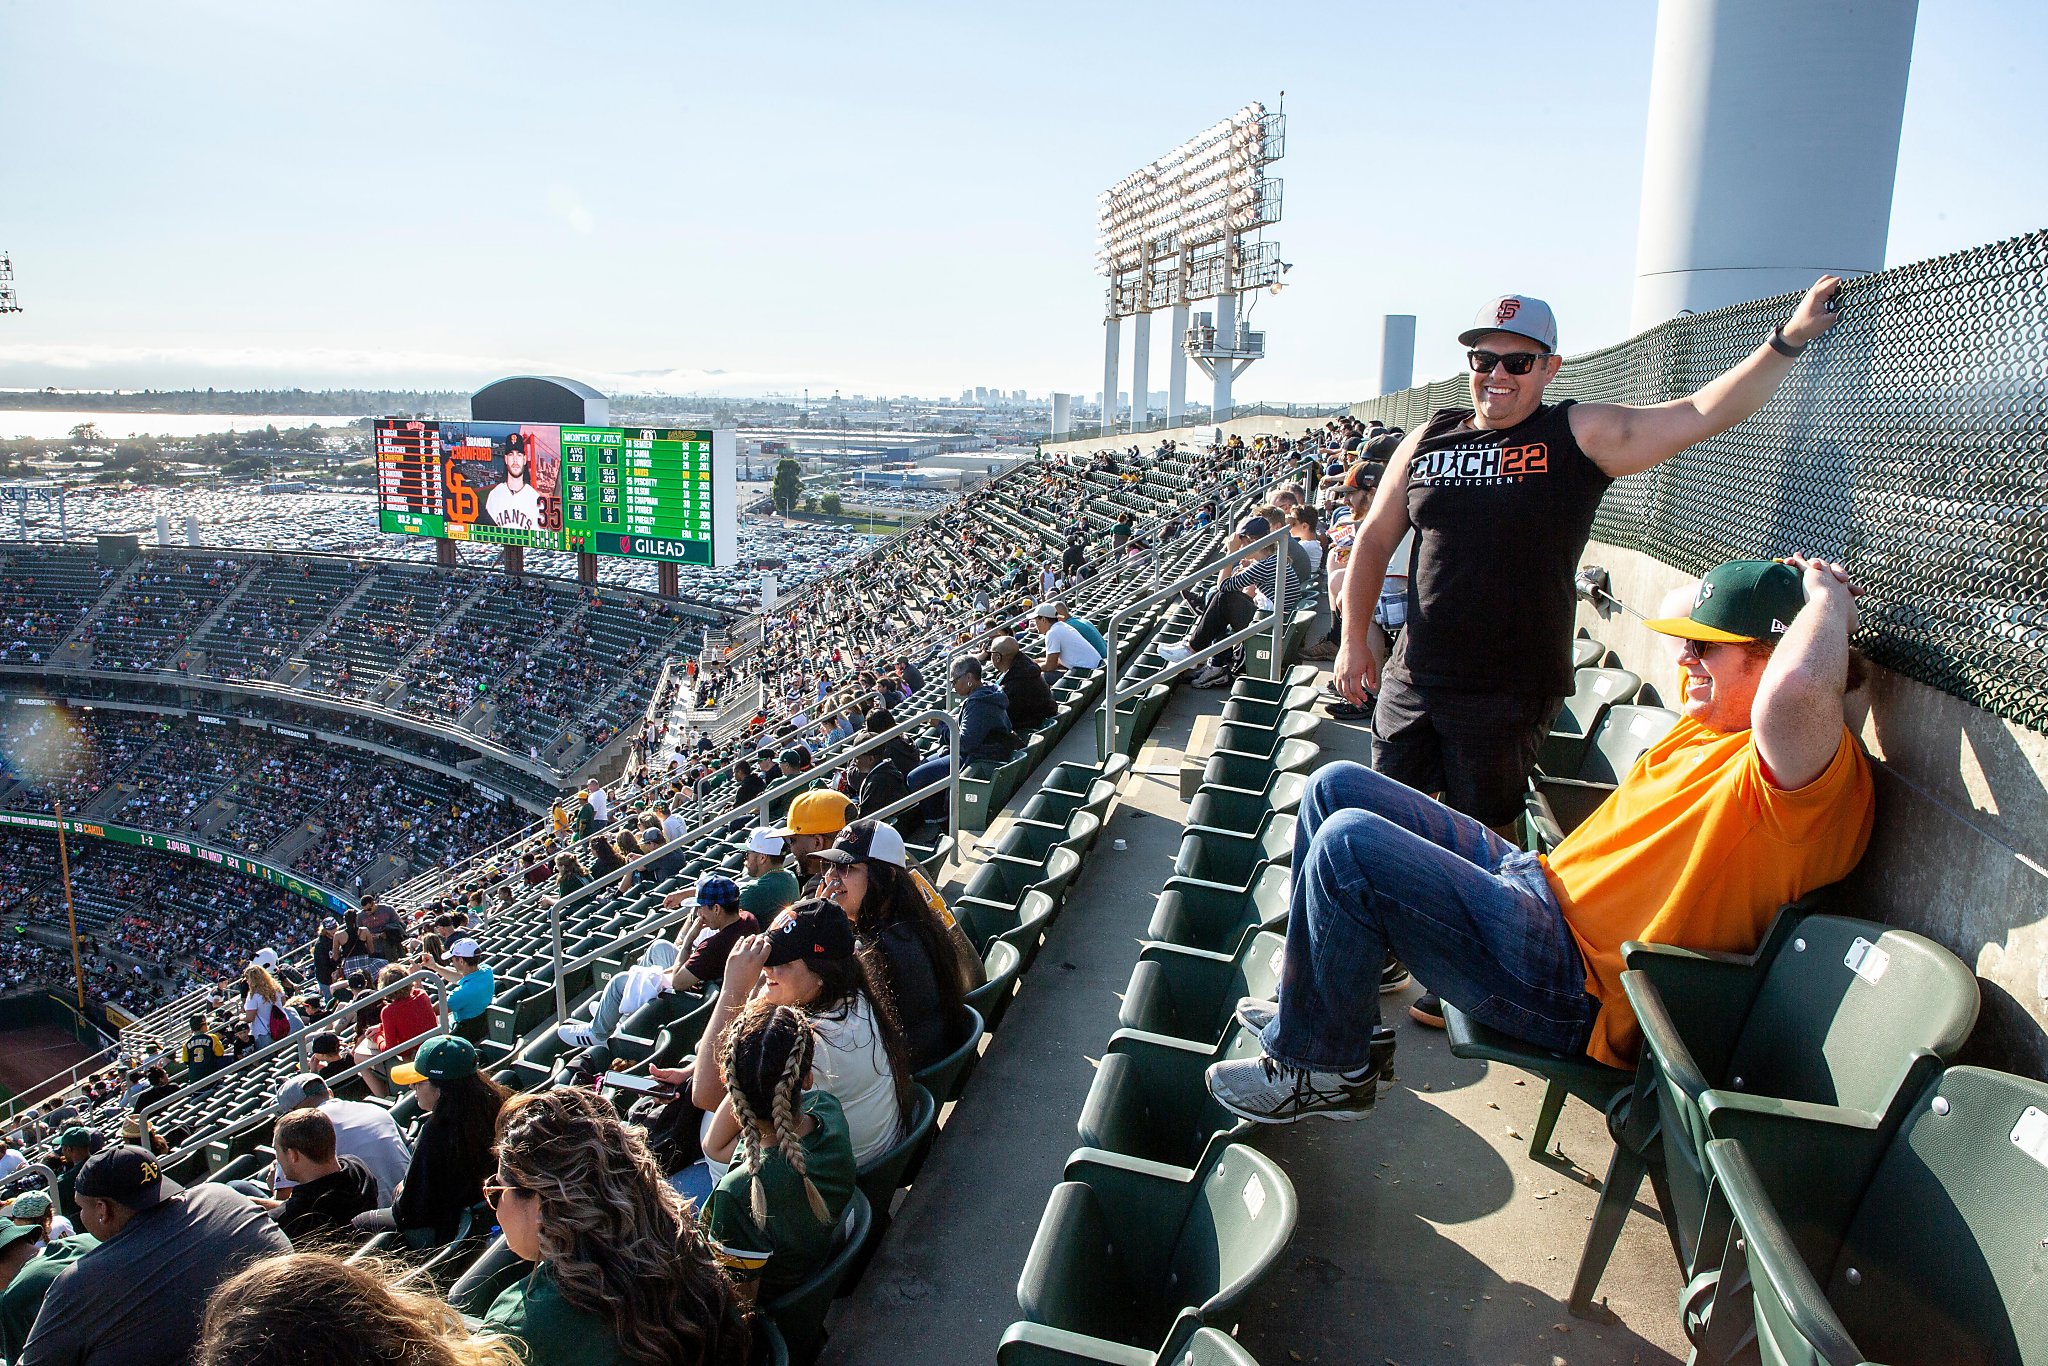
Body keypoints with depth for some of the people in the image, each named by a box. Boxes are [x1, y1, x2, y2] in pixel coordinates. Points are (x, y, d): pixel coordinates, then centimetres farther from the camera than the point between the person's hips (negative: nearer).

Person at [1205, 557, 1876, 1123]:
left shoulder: (1818, 770, -17)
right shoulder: (1711, 717, 13)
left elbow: (1795, 690, -41)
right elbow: (1677, 618, 34)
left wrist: (1829, 602, -23)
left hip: (1572, 984, -10)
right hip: (1535, 877, 10)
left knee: (1348, 844, -24)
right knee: (1337, 787, 8)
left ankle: (1321, 1068, -2)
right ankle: (1317, 1000, 22)